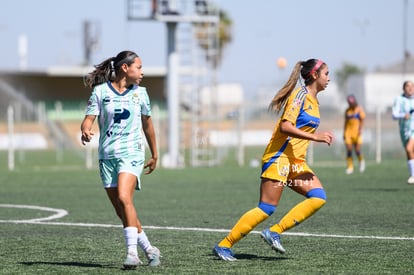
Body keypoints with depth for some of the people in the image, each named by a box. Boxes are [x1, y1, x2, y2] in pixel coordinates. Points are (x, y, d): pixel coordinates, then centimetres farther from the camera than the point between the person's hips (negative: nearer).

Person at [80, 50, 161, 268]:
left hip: (131, 152, -1)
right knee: (121, 211, 3)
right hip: (107, 155, 1)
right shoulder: (101, 91, 1)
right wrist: (85, 129, -28)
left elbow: (147, 124, 19)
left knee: (124, 198, -24)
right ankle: (150, 250, 16)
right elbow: (89, 119, -5)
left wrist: (154, 155, 24)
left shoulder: (140, 93, 8)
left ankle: (132, 252, -26)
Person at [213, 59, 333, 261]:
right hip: (279, 157, -9)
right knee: (267, 208, -11)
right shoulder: (300, 95, -11)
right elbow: (285, 126, -22)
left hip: (296, 161, 9)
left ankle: (274, 233, -7)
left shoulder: (313, 100, 17)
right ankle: (223, 246, -5)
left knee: (318, 197, -7)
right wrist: (315, 137, -23)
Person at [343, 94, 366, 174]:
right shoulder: (347, 110, 12)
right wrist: (344, 132, 12)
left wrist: (360, 130, -14)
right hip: (348, 131, 4)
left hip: (356, 131, -4)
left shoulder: (359, 109, 0)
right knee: (349, 150, -4)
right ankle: (350, 167, 1)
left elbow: (362, 120, -3)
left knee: (357, 150, -8)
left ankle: (361, 161, 23)